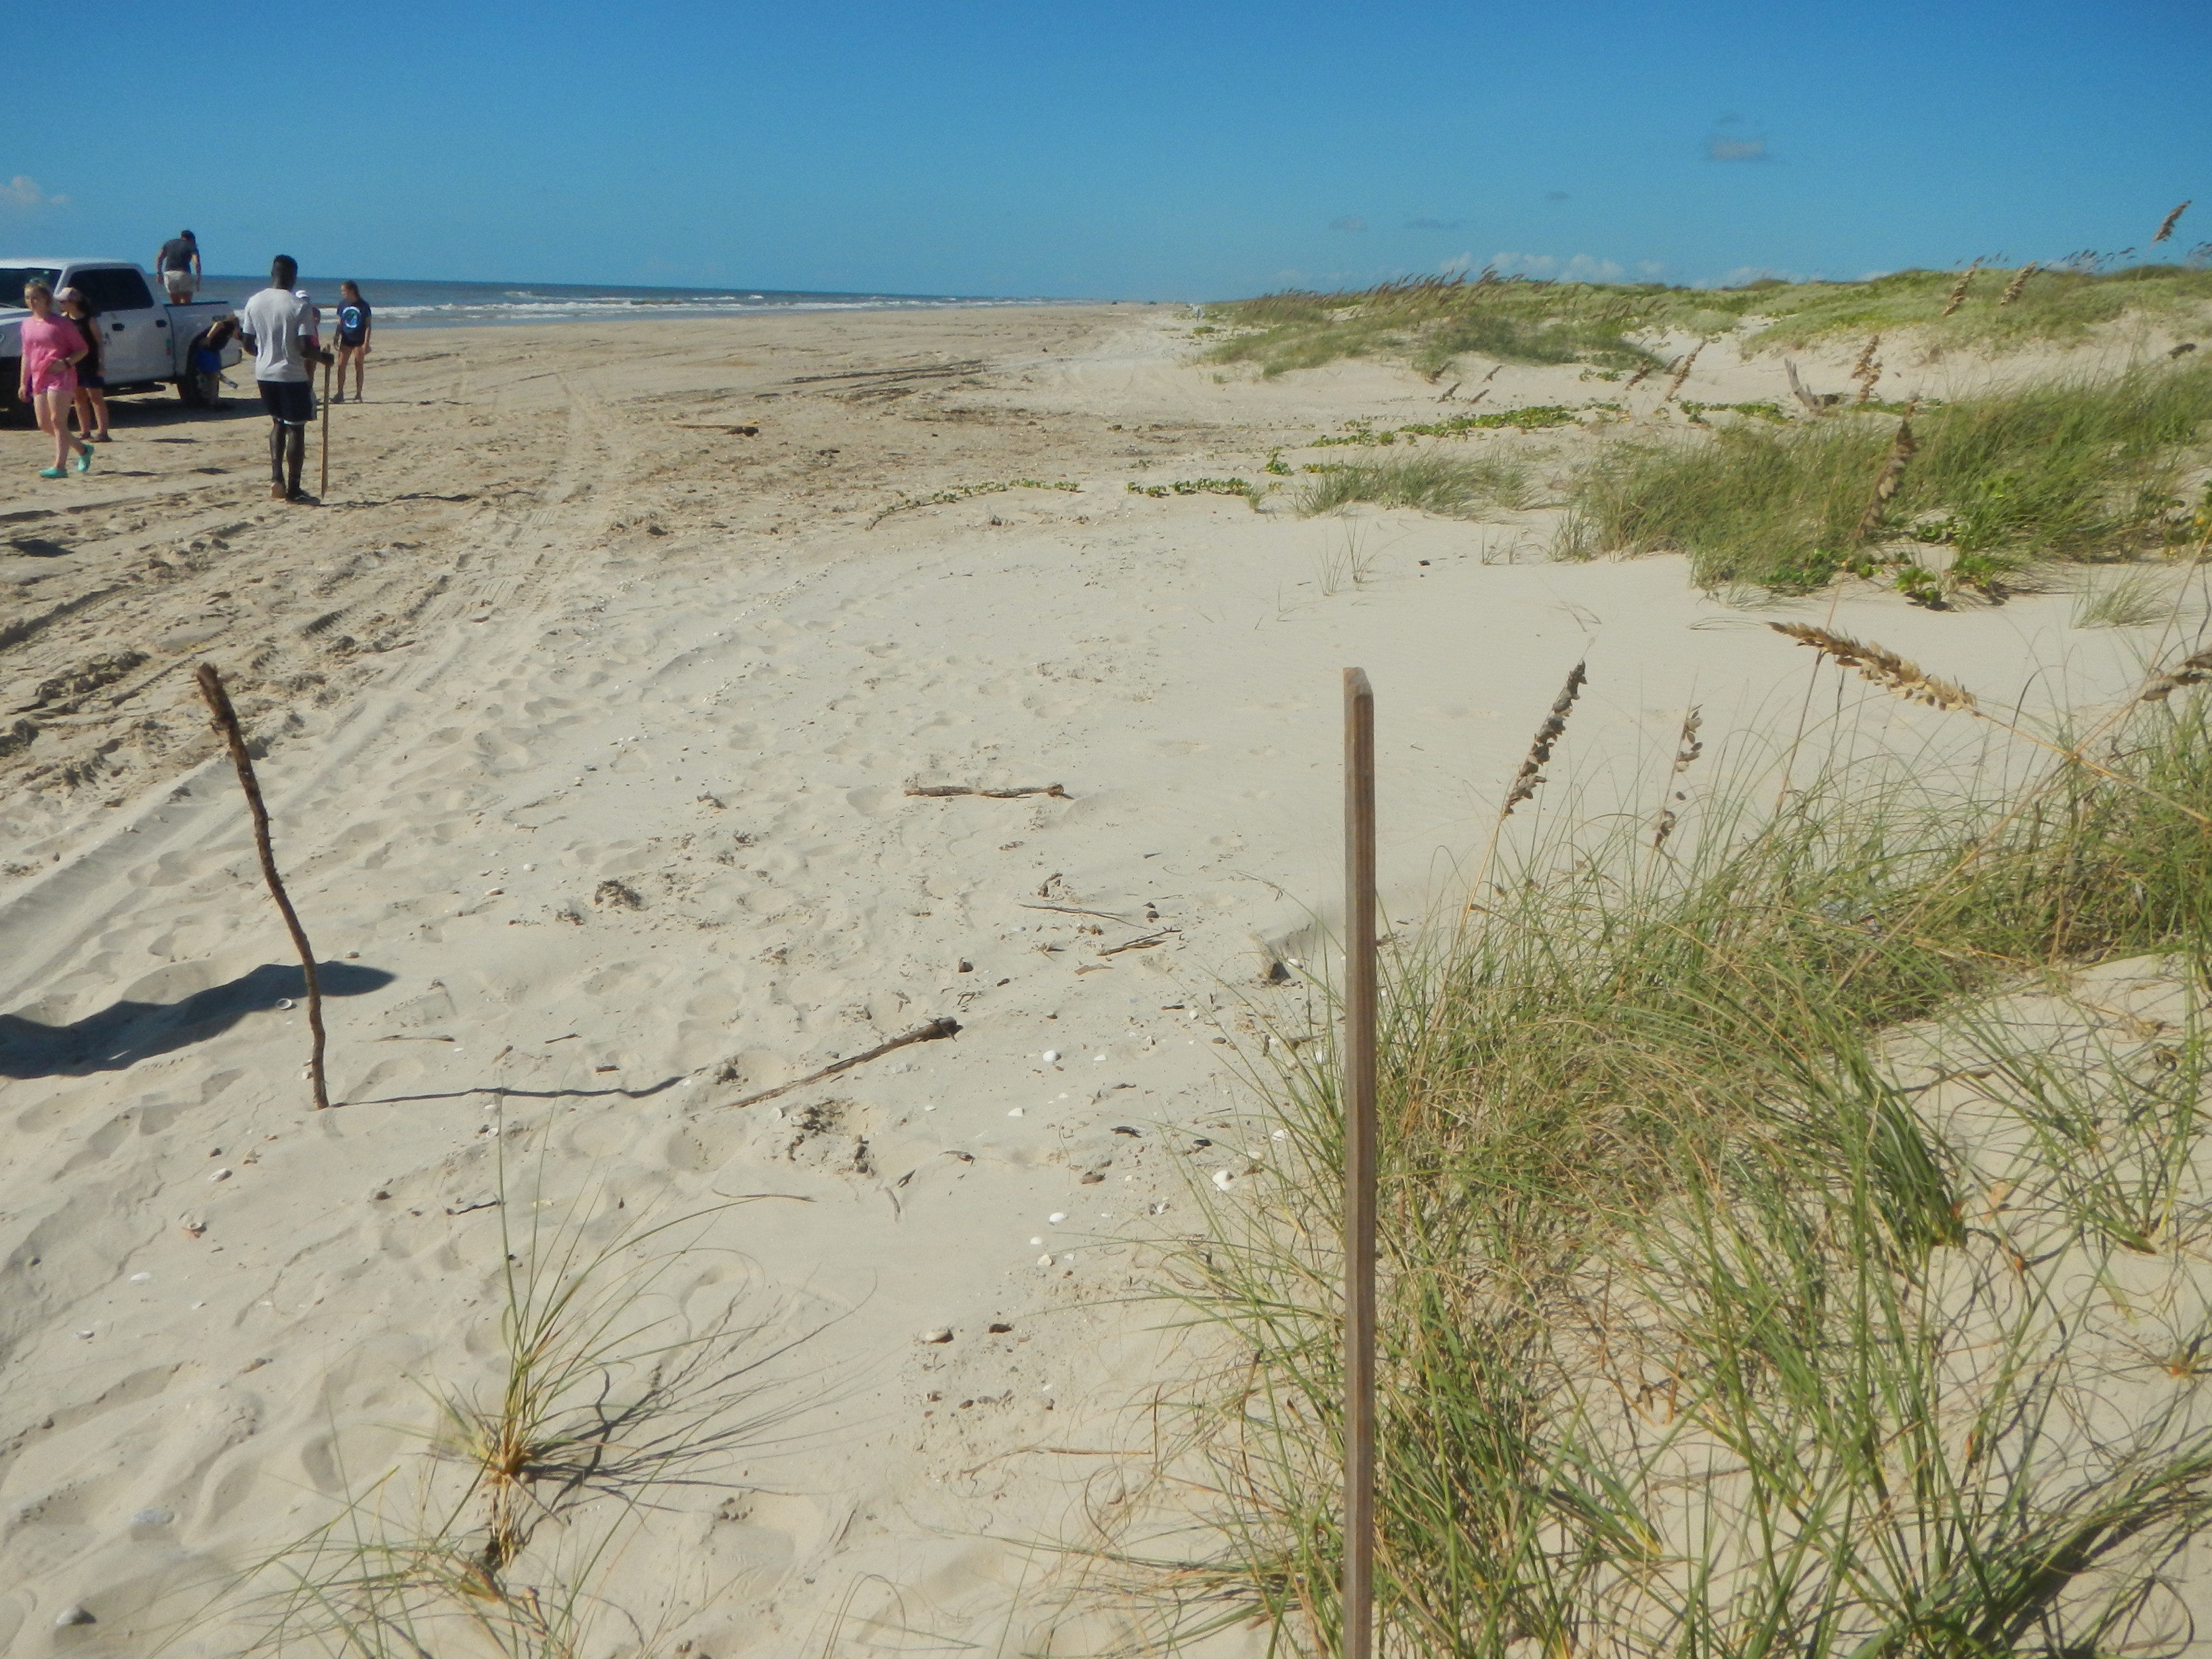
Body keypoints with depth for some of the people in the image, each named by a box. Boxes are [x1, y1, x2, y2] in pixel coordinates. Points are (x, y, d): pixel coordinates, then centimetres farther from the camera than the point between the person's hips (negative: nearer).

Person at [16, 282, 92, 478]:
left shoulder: (61, 323, -4)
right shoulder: (27, 325, 14)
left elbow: (82, 349, -4)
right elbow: (26, 355, 19)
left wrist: (66, 363, -20)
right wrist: (24, 383, 16)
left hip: (60, 376, -7)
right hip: (38, 379, 7)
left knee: (57, 421, -12)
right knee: (44, 424, 6)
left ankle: (60, 466, -14)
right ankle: (83, 450, 22)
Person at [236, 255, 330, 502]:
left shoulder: (254, 303, 2)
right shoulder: (299, 306, -13)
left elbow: (248, 344, 7)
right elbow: (305, 348, -18)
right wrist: (322, 357, 2)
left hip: (264, 373, 5)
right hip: (292, 375, -5)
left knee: (278, 423, 21)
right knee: (296, 428, 4)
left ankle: (276, 477, 6)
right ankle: (293, 489, 5)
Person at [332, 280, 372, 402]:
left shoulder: (363, 305, -6)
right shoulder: (342, 304, 5)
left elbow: (368, 325, -6)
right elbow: (340, 323, 12)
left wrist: (366, 343, -11)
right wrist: (336, 339, 8)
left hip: (359, 340, -3)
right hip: (346, 340, 3)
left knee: (358, 368, 3)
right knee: (341, 366, -4)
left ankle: (358, 394, 10)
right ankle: (340, 393, -1)